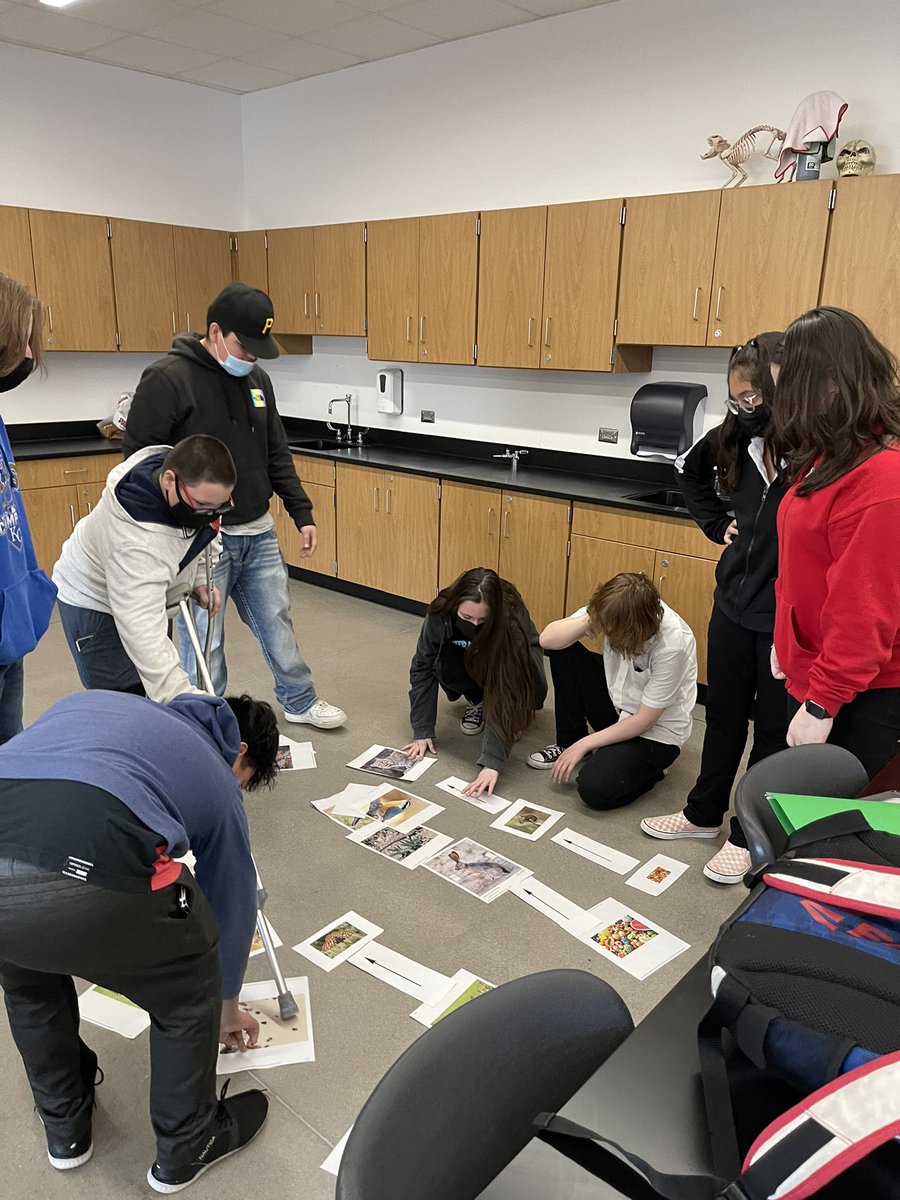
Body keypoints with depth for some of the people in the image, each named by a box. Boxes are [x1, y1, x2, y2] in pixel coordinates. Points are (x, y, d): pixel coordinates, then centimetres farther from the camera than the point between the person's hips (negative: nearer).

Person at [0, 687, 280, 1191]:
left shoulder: (92, 699, 36)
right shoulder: (219, 778, 27)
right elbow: (232, 905, 38)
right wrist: (228, 1009, 57)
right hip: (91, 877, -4)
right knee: (187, 987, 28)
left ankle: (65, 1129, 57)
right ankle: (186, 1147, 46)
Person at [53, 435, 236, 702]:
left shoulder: (181, 466, -20)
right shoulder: (137, 543, -44)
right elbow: (145, 638, -48)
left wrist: (199, 577, -4)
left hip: (146, 595, 8)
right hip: (95, 603, -8)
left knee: (157, 699, 14)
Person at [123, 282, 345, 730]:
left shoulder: (257, 378, 7)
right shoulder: (166, 379, -14)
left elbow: (277, 455, 14)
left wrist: (302, 513, 10)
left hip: (259, 532, 6)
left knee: (278, 622, 17)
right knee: (204, 640, 6)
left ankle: (299, 701, 35)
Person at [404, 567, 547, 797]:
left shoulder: (512, 624, -40)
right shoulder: (440, 613, -33)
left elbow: (505, 696, -43)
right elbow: (422, 667, -22)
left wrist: (492, 762, -50)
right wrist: (422, 731, -25)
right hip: (467, 662, 3)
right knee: (446, 664, -32)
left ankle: (519, 713, -1)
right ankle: (476, 701, -2)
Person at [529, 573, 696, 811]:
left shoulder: (672, 645, -31)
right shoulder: (612, 612, -18)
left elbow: (644, 721, -22)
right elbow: (547, 640, -18)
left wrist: (583, 744, -16)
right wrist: (589, 621, -35)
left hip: (655, 730, -6)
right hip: (616, 704, 6)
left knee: (595, 788, -27)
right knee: (563, 652, -14)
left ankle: (647, 768, 5)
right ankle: (568, 742, 3)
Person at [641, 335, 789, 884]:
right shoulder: (741, 436, -1)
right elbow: (692, 467, 20)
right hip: (734, 604, 6)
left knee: (773, 730, 13)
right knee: (724, 716, 21)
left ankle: (748, 836, 32)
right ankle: (704, 813, 41)